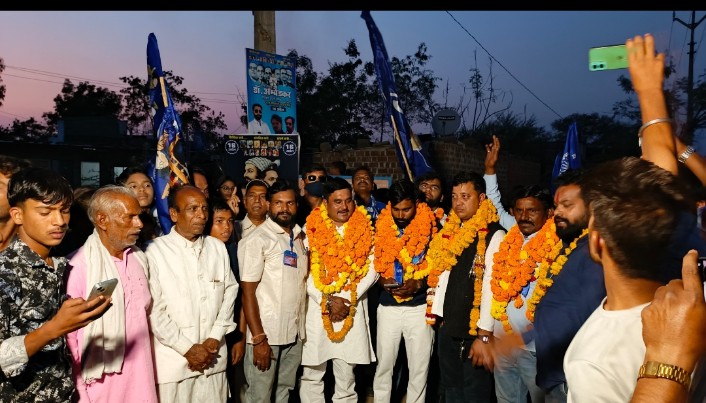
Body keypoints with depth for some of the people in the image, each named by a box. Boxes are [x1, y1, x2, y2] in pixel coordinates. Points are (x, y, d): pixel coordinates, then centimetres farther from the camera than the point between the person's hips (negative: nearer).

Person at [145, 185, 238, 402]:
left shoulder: (218, 248, 6)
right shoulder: (156, 251, -9)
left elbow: (229, 292, 7)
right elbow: (154, 310, -11)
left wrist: (214, 339, -2)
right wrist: (187, 348, -9)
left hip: (213, 359, 4)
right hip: (173, 362, -3)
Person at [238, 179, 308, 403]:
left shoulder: (299, 237, 10)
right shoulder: (256, 240, -9)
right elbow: (248, 292, -11)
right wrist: (258, 338, -15)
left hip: (295, 332, 6)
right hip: (266, 333, -5)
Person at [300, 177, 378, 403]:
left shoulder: (365, 230, 5)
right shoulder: (311, 230, 1)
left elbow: (372, 270, 0)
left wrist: (346, 300, -9)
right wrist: (327, 301, -11)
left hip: (352, 311, 1)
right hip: (317, 309, 0)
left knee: (346, 376, 7)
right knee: (311, 374, 8)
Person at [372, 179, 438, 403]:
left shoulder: (430, 228, -5)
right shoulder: (381, 228, 1)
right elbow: (374, 265, 9)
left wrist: (418, 283, -17)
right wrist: (383, 280, -11)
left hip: (420, 307, -1)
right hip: (388, 306, 2)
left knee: (419, 366, 7)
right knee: (384, 363, 10)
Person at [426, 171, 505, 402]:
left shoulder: (494, 235, -13)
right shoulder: (449, 232, 9)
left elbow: (492, 288, -18)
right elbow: (441, 275, 10)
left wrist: (485, 335, -20)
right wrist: (436, 312, 5)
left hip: (476, 332, -6)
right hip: (448, 328, 6)